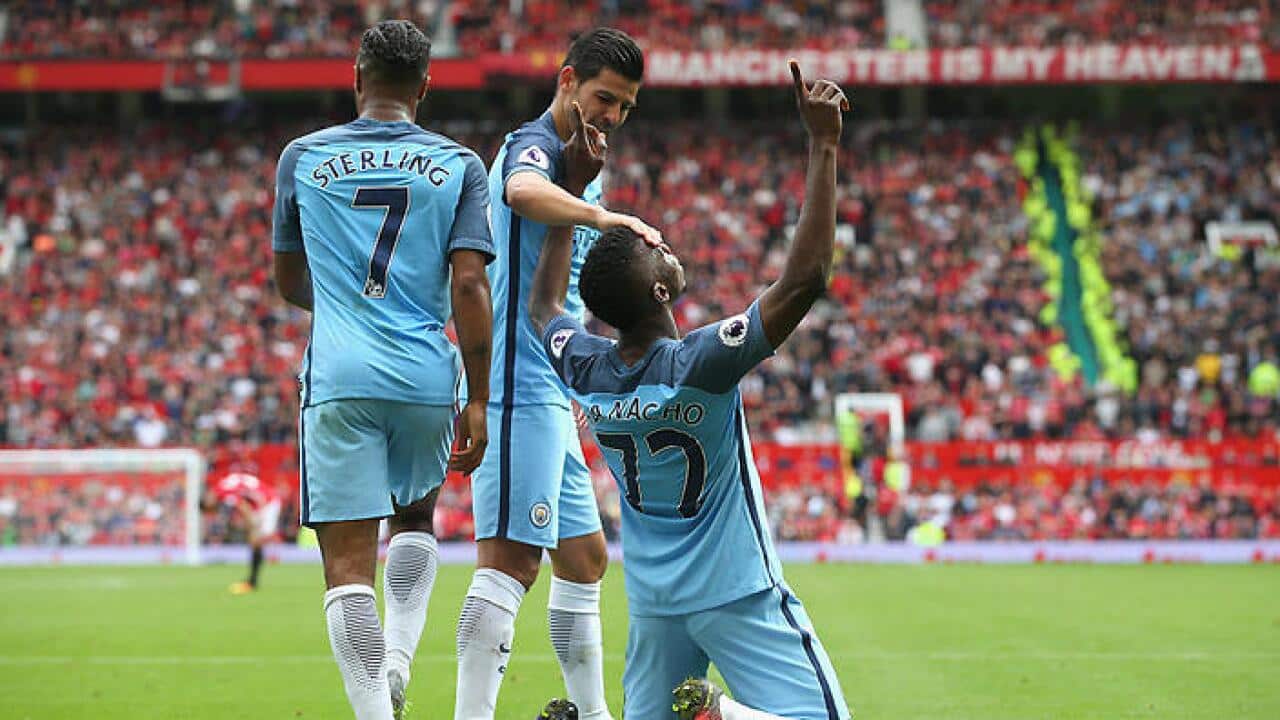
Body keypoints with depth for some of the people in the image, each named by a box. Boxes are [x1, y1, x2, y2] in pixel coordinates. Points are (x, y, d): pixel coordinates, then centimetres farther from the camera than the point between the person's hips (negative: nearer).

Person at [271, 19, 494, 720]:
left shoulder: (302, 157, 8)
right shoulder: (458, 166, 4)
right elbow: (469, 284, -4)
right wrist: (479, 401, -1)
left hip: (339, 378, -1)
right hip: (427, 379, 1)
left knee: (347, 562, -3)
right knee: (415, 513, 27)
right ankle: (398, 659, 11)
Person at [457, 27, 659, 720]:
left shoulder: (576, 165, 22)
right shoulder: (534, 145, -10)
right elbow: (521, 192, -38)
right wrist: (602, 214, -53)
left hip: (550, 396, 11)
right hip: (521, 388, -11)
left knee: (584, 557, 16)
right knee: (511, 559, -17)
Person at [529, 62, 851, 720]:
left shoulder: (583, 369, -4)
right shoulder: (700, 365, -22)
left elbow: (544, 304, 20)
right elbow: (805, 277, -26)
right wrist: (822, 143, -23)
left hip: (652, 602, 6)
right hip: (736, 593, -6)